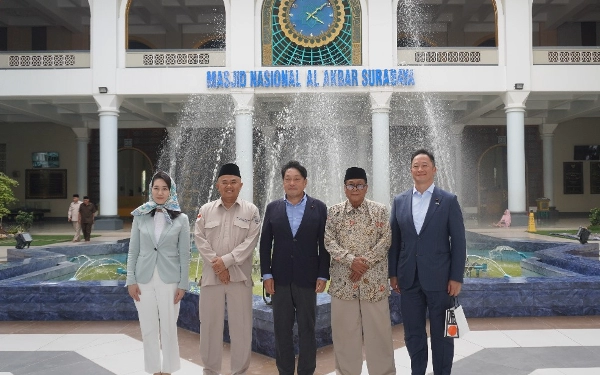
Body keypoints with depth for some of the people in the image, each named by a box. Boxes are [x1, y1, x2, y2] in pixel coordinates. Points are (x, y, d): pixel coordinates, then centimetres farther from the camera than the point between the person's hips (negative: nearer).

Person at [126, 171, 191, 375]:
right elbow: (133, 251, 4)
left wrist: (183, 284, -4)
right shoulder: (140, 216, 2)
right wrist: (131, 280, -2)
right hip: (144, 279, 2)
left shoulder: (181, 219, -2)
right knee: (148, 328, 8)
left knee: (169, 328, 5)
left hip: (169, 280, -1)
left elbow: (184, 254, -1)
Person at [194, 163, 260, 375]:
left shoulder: (251, 211, 1)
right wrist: (217, 265, -10)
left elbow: (251, 241, -7)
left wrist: (226, 260, -14)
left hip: (240, 276, -1)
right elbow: (200, 239, 0)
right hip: (211, 275, 2)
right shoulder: (206, 210, 7)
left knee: (241, 326, 3)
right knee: (210, 324, 9)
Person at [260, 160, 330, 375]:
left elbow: (324, 244, -1)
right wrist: (266, 274, -2)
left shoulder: (319, 208, 0)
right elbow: (265, 244, 5)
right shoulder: (273, 208, 5)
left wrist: (323, 275, -6)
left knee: (307, 329, 8)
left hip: (307, 278, -1)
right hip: (279, 279, 2)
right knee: (282, 329, 9)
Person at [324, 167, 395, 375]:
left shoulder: (379, 210, 2)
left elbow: (386, 239, -4)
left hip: (374, 279, -1)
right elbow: (329, 241, -2)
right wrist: (351, 260, -15)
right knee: (344, 329, 9)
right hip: (343, 279, 1)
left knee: (378, 328, 6)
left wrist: (365, 261, -14)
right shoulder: (333, 212, 4)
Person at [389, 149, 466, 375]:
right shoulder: (399, 201, 7)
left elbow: (458, 242, -3)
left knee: (441, 334, 9)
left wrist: (456, 277, -8)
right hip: (409, 279, 3)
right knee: (413, 333, 12)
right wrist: (393, 273, 4)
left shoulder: (449, 200, -1)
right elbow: (394, 240, 8)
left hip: (439, 278, -3)